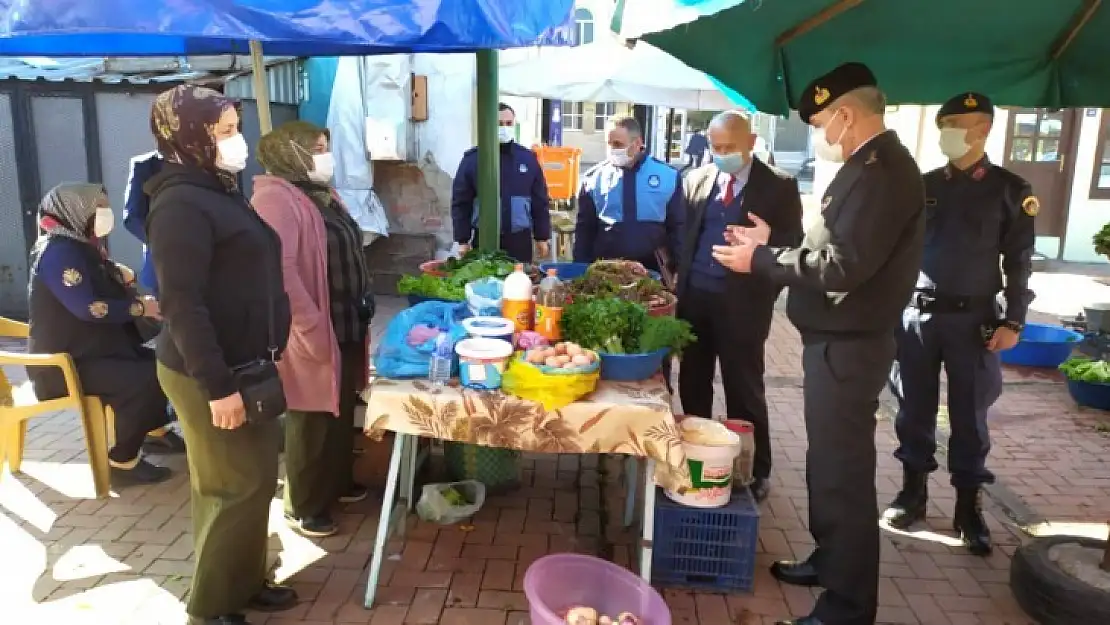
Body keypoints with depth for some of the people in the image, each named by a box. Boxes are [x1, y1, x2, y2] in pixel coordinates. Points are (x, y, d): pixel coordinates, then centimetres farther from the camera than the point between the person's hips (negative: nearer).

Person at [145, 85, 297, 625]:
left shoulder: (217, 191, 13)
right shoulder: (181, 203, -18)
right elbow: (182, 304, -23)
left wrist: (252, 369, 18)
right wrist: (218, 386, -24)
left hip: (245, 363, 9)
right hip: (210, 373, -9)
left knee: (256, 481, 16)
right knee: (236, 489, 1)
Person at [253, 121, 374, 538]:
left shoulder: (322, 194, 14)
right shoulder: (276, 198, -17)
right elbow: (278, 270, -27)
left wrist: (360, 317, 16)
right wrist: (313, 329, -25)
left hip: (346, 329, 9)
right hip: (315, 336, -9)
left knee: (341, 413, 20)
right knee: (313, 421, 4)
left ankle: (338, 483, 38)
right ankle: (303, 507, 20)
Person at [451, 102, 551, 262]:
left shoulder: (528, 158, 5)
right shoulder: (472, 158, -1)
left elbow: (540, 201, 9)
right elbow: (461, 202, 0)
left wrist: (542, 238, 7)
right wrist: (463, 240, -4)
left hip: (520, 240, 2)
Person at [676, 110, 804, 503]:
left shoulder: (779, 186, -1)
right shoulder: (695, 180, 10)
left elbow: (794, 243, -3)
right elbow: (682, 234, 10)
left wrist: (766, 242, -23)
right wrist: (678, 280, -1)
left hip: (742, 301, -4)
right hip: (695, 296, 4)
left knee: (744, 389, 5)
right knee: (692, 384, 12)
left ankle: (753, 473, 21)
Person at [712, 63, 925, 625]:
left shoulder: (883, 171, -18)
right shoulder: (869, 166, 14)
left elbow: (844, 265, -25)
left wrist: (761, 260, -17)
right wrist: (770, 244, 11)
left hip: (847, 346, -11)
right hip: (834, 339, 11)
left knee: (843, 472, -2)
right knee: (829, 462, 20)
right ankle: (830, 560, 37)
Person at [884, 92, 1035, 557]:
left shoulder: (1009, 189, 0)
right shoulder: (924, 185, 6)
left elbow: (1019, 261, 0)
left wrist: (1013, 322, -6)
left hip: (973, 318, -2)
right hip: (917, 313, 2)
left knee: (969, 415, 5)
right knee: (914, 408, 9)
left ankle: (968, 505, 18)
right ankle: (913, 491, 24)